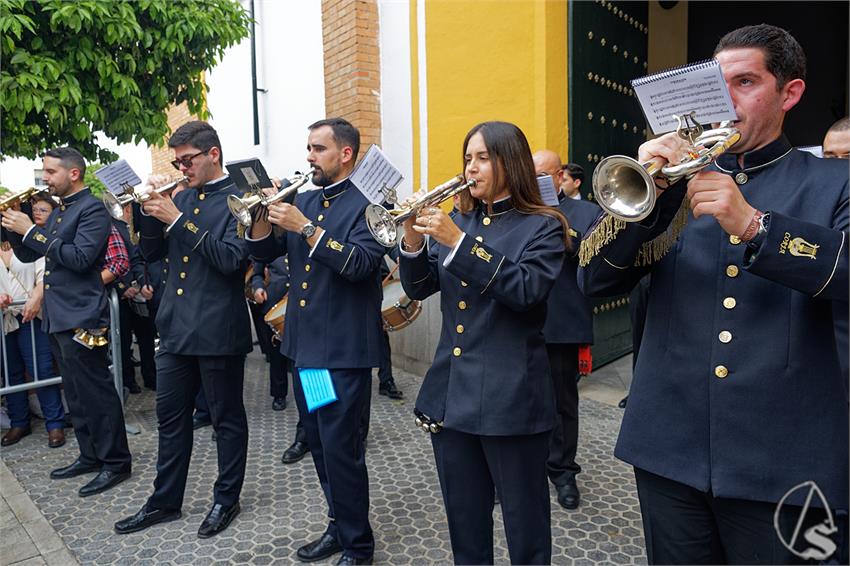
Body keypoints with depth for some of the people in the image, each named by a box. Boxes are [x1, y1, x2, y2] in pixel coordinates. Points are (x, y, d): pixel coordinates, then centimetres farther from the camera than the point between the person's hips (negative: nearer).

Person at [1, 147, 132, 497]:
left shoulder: (92, 209, -10)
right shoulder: (58, 211, 17)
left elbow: (80, 258, -22)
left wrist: (32, 231, -17)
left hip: (81, 318, -9)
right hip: (57, 317, 9)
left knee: (96, 392, -3)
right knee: (76, 394, 16)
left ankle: (116, 462, 7)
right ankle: (90, 455, 27)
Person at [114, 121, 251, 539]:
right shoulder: (181, 197, 12)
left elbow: (231, 258, -20)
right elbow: (151, 253, 12)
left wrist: (177, 220, -20)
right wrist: (150, 211, -4)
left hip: (217, 329, -7)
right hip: (175, 327, 7)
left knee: (227, 418, 8)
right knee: (170, 417, 16)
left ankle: (226, 500, 25)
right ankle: (165, 501, 31)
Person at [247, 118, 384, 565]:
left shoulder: (367, 204, -8)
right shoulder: (302, 200, 13)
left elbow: (359, 264, -23)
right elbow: (264, 254, 11)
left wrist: (305, 227, -24)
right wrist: (262, 216, -6)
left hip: (343, 348, -7)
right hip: (304, 343, 8)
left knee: (340, 447, -2)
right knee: (319, 444, 17)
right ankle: (339, 525, 35)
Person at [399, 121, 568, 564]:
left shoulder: (543, 227, -5)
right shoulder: (456, 220, 11)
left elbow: (524, 289, -21)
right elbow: (419, 287, 6)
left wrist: (457, 240, -25)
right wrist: (413, 238, -12)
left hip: (509, 397, -5)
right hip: (450, 392, 5)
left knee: (525, 522, 10)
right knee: (463, 520, 19)